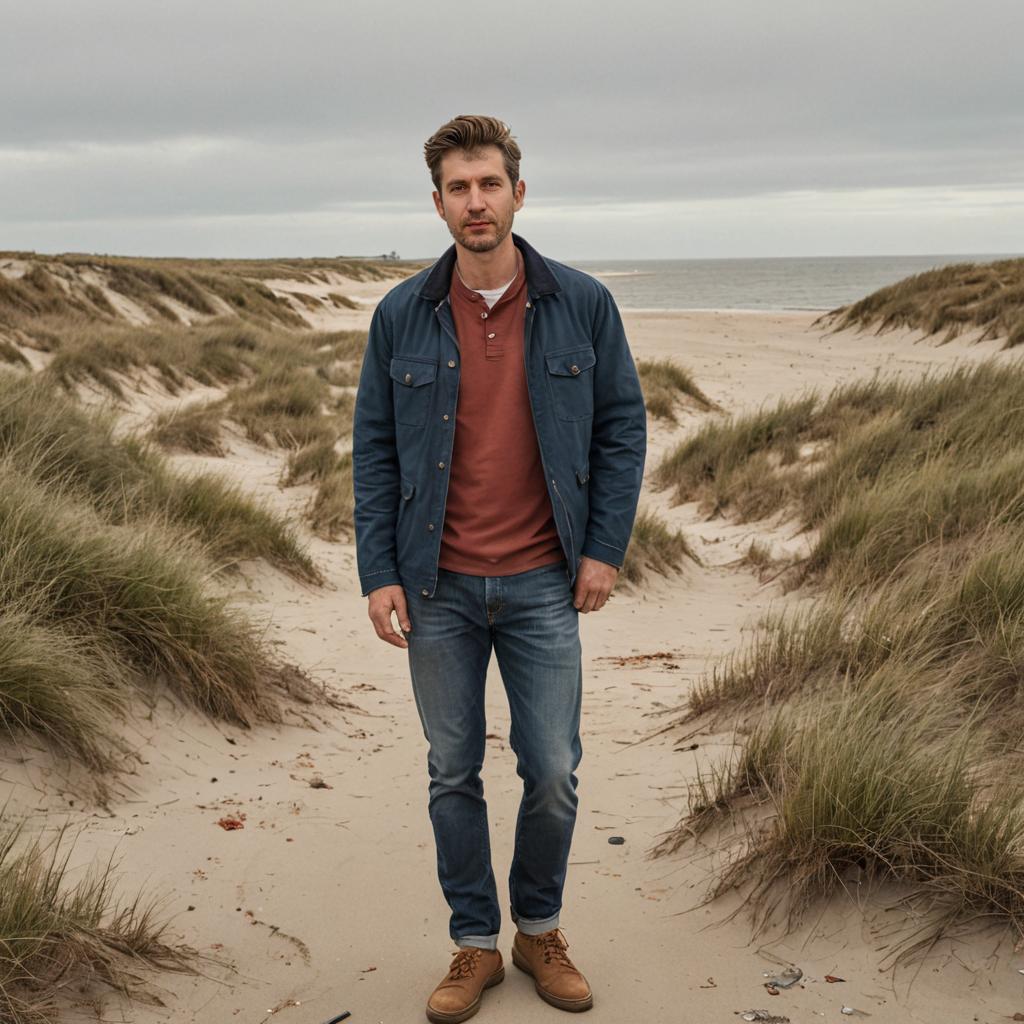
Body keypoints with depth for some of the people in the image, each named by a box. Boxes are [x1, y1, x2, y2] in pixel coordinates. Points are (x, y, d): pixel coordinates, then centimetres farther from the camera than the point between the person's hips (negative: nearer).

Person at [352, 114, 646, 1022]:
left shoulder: (582, 305, -2)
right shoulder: (402, 316, -1)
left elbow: (622, 428, 3)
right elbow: (375, 451, 3)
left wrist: (604, 549, -3)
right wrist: (378, 574, -3)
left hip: (543, 584, 0)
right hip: (439, 589, 1)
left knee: (553, 775, 6)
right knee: (454, 775, 10)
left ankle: (540, 932, 30)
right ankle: (475, 945, 28)